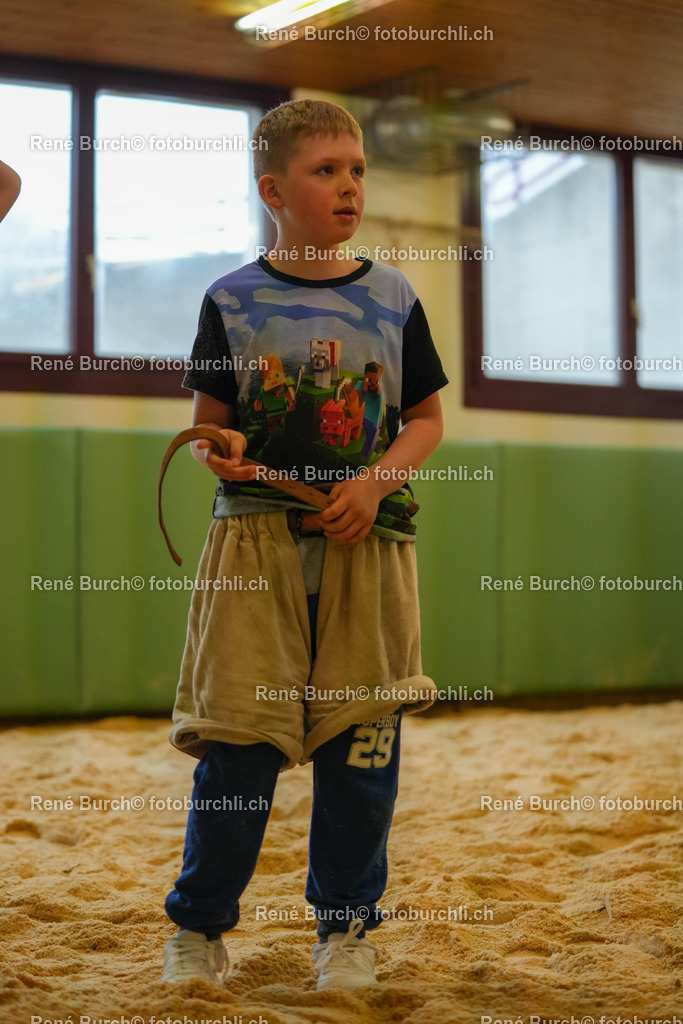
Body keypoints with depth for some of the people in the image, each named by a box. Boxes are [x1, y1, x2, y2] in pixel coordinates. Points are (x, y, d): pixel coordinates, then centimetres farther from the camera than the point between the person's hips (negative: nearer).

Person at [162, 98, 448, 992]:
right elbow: (207, 419, 7)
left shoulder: (392, 298, 7)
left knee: (359, 739, 3)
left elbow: (426, 419, 10)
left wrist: (376, 481, -8)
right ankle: (199, 925, 15)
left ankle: (346, 926, 20)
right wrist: (216, 449, -16)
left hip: (366, 546, 2)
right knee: (238, 739, -3)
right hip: (256, 538, -1)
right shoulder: (233, 300, 4)